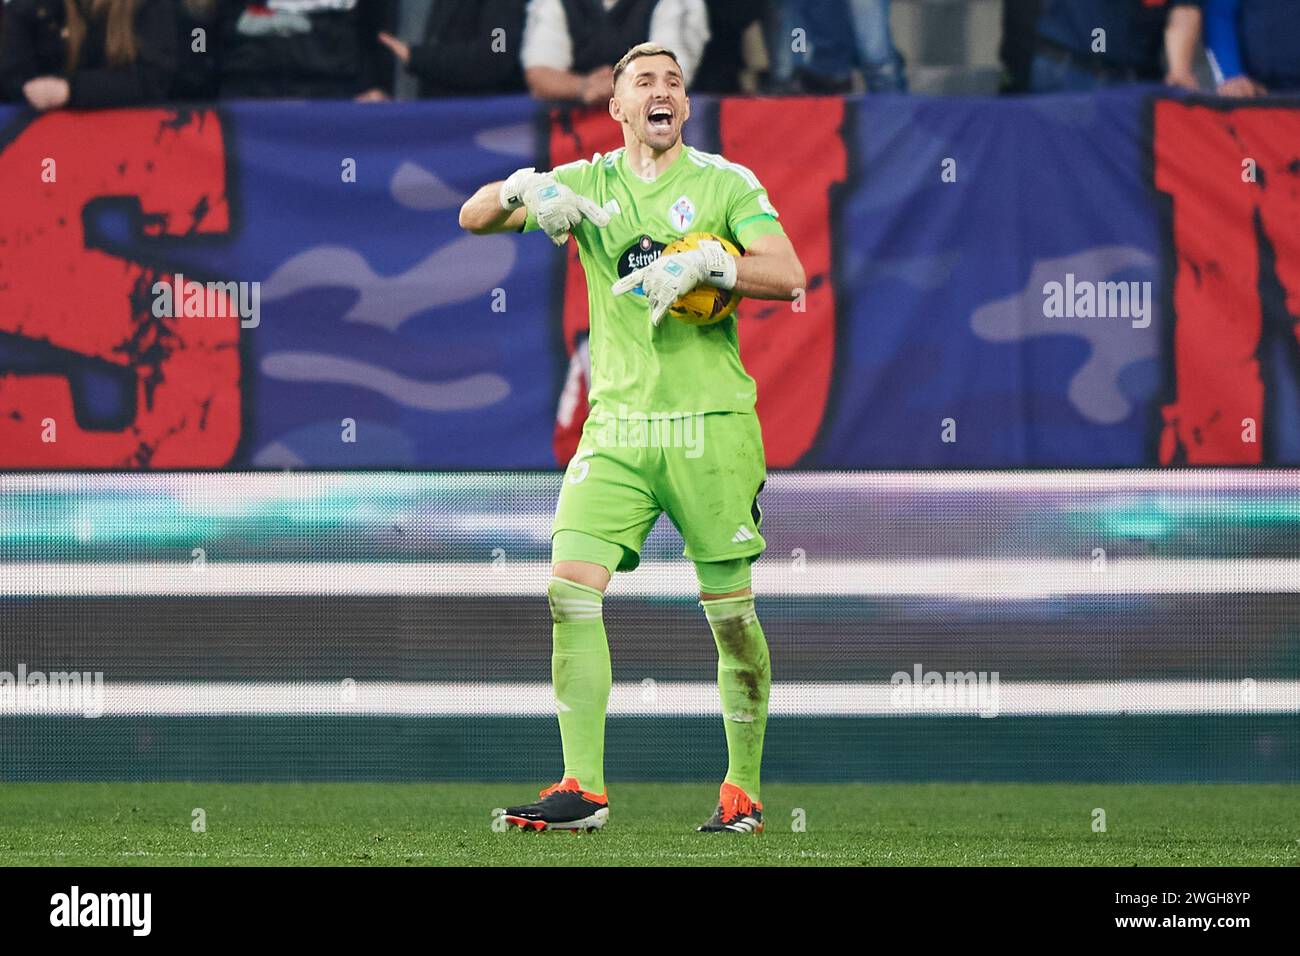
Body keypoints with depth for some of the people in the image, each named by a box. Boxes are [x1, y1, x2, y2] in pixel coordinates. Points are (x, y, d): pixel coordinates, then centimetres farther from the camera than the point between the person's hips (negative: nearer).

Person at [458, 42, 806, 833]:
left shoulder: (725, 184, 2)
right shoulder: (587, 184, 9)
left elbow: (788, 276, -9)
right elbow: (474, 217, 3)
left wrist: (701, 263, -22)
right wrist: (524, 193, -17)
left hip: (711, 422, -2)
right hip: (617, 423, 2)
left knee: (731, 611, 1)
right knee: (570, 585, -13)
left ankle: (744, 790, 15)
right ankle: (584, 789, -11)